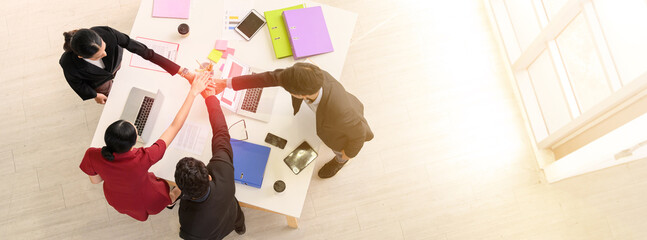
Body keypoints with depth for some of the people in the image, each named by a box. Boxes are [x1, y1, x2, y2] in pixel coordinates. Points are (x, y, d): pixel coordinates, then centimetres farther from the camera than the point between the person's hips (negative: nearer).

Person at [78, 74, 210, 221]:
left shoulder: (92, 156, -34)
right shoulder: (143, 159, -45)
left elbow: (95, 180, -11)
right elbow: (175, 126, -36)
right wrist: (193, 93, -29)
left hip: (115, 200, 3)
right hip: (144, 202, -3)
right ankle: (171, 200, 57)